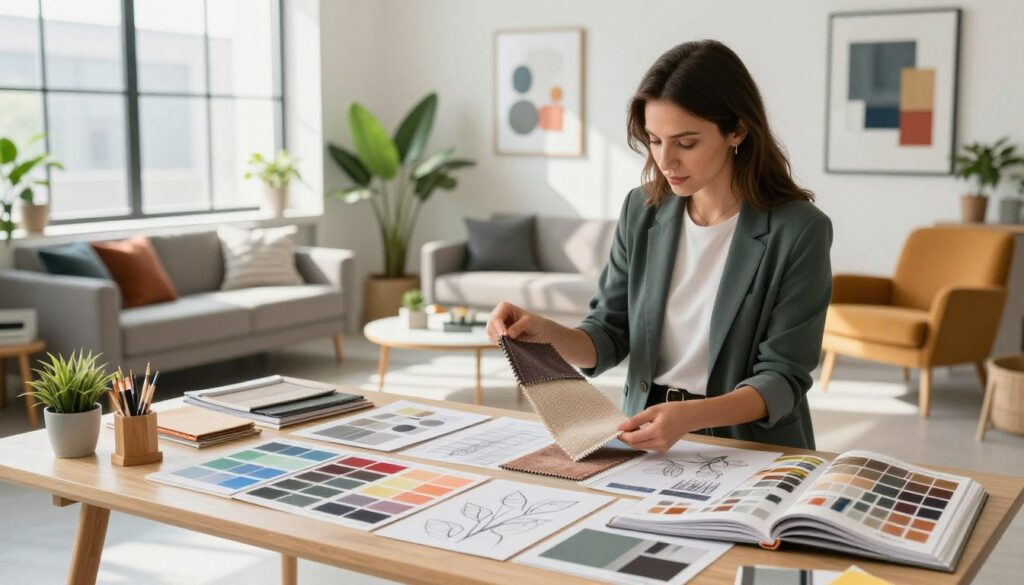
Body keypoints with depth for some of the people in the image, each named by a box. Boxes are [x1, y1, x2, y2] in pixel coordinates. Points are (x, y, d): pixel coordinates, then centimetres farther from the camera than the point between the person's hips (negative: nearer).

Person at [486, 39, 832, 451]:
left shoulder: (799, 231, -12)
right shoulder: (642, 211, 1)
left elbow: (783, 378, -12)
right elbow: (611, 336, 6)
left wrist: (692, 416, -28)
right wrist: (547, 333, -15)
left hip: (750, 451, -3)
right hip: (648, 440, 4)